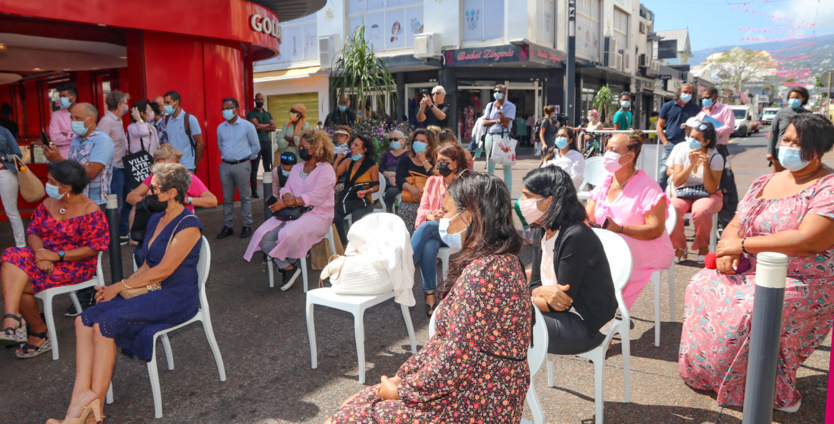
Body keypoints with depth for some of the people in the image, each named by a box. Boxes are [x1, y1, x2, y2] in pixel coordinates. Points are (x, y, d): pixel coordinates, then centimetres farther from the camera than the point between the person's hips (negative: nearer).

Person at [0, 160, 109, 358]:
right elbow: (33, 232, 4)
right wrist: (41, 254, -17)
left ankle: (39, 333, 6)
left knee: (20, 284, -18)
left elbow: (94, 248, -16)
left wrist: (57, 256, -22)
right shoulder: (48, 203, 8)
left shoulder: (90, 211, -13)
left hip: (74, 265, -6)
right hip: (45, 256, 6)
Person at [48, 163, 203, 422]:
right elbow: (148, 265, 17)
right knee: (84, 320, -11)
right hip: (153, 292, 9)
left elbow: (163, 270, -16)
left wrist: (119, 287, -9)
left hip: (177, 298, -9)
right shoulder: (156, 220, 15)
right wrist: (122, 286, 1)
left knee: (105, 322, -24)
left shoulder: (188, 225, -13)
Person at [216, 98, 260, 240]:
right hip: (225, 165, 4)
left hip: (242, 165, -4)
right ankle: (228, 226, 15)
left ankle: (247, 226, 10)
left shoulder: (247, 126, -4)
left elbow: (256, 146, 3)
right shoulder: (220, 128, 8)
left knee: (245, 197, 2)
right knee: (227, 198, 7)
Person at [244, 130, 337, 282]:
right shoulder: (297, 168, 21)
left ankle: (290, 262, -4)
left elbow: (315, 197, -14)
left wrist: (286, 203, -16)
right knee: (262, 235, -16)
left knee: (288, 234, -35)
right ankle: (287, 267, -4)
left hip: (317, 215, -7)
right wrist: (287, 196, -13)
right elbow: (286, 188, 15)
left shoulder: (326, 170, -4)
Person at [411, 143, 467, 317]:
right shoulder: (432, 181, 17)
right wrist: (431, 216, -14)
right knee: (428, 247, -35)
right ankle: (429, 296, -33)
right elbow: (422, 208, 10)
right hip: (430, 228, 3)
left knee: (426, 227, -36)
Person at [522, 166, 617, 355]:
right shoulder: (544, 234, 6)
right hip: (561, 315, 8)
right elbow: (535, 284, 5)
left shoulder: (575, 237, -22)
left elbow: (564, 301, -21)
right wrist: (543, 291, -18)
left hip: (587, 326, -8)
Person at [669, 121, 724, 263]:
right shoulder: (683, 152, -2)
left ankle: (703, 246, -7)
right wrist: (692, 164, -21)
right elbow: (676, 182, -11)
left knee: (701, 211, -37)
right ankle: (679, 247, -8)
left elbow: (711, 189, -14)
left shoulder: (716, 157, -8)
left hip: (708, 195, -2)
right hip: (684, 194, 2)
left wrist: (706, 166, -24)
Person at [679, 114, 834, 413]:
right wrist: (727, 249, -13)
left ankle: (779, 393, -4)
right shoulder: (764, 183, 10)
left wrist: (742, 244, -21)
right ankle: (705, 371, 8)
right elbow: (734, 226, 10)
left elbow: (808, 241, -26)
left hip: (803, 284, -7)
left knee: (746, 313, -29)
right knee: (702, 287, -8)